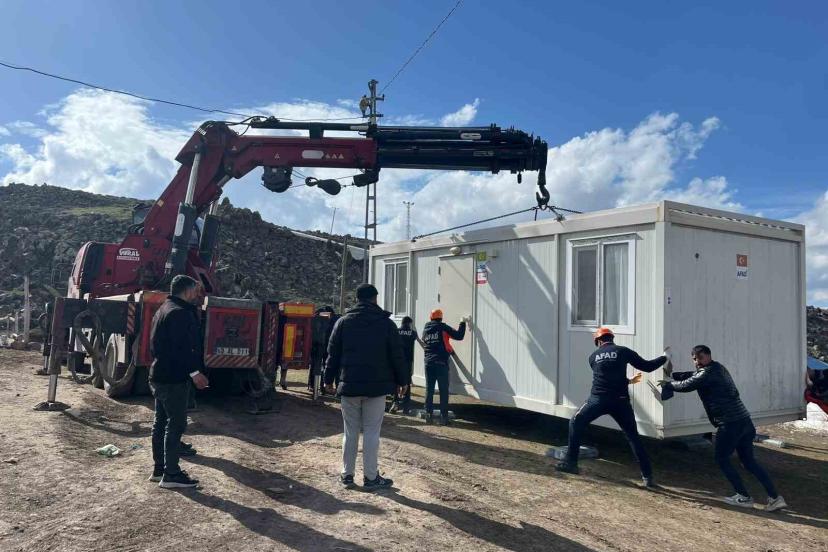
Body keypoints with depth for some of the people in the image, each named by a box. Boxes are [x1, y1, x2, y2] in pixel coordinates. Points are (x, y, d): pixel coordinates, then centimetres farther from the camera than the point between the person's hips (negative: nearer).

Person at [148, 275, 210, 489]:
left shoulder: (164, 309, 16)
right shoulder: (180, 312, -18)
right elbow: (181, 348, -24)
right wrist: (195, 372, -22)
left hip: (160, 376, 11)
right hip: (174, 378, -11)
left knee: (161, 423, 15)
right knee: (176, 424, -6)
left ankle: (159, 469, 24)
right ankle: (171, 474, -2)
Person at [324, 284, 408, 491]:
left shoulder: (343, 322, 3)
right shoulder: (387, 323, -1)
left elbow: (333, 354, 5)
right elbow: (397, 356, 0)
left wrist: (328, 380, 13)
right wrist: (402, 381, 10)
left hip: (349, 386, 2)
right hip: (376, 387, -2)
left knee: (350, 432, 11)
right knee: (371, 432, 3)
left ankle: (347, 474, 18)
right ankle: (371, 477, 8)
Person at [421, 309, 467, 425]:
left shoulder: (425, 330, 11)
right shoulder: (443, 327, -4)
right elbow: (459, 336, -6)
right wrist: (462, 323, 6)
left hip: (428, 363, 5)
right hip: (441, 363, -4)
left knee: (429, 390, 9)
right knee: (443, 391, 1)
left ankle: (429, 415, 9)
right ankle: (444, 417, 1)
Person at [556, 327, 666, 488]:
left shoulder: (593, 356, 14)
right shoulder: (623, 351, 6)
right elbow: (647, 366, 8)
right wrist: (664, 358, 24)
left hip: (598, 399, 0)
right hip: (620, 401, 0)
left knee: (576, 423, 17)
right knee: (633, 436, 12)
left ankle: (571, 463, 14)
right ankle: (647, 476, 8)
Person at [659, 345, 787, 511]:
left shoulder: (708, 372, -11)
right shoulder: (717, 369, 19)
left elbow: (686, 385, -12)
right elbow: (692, 375, 28)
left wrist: (668, 383, 5)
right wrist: (672, 376, 19)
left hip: (730, 423, -9)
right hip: (744, 421, 9)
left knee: (721, 459, 9)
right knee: (748, 460, 17)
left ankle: (744, 497, 11)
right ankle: (775, 497, 11)